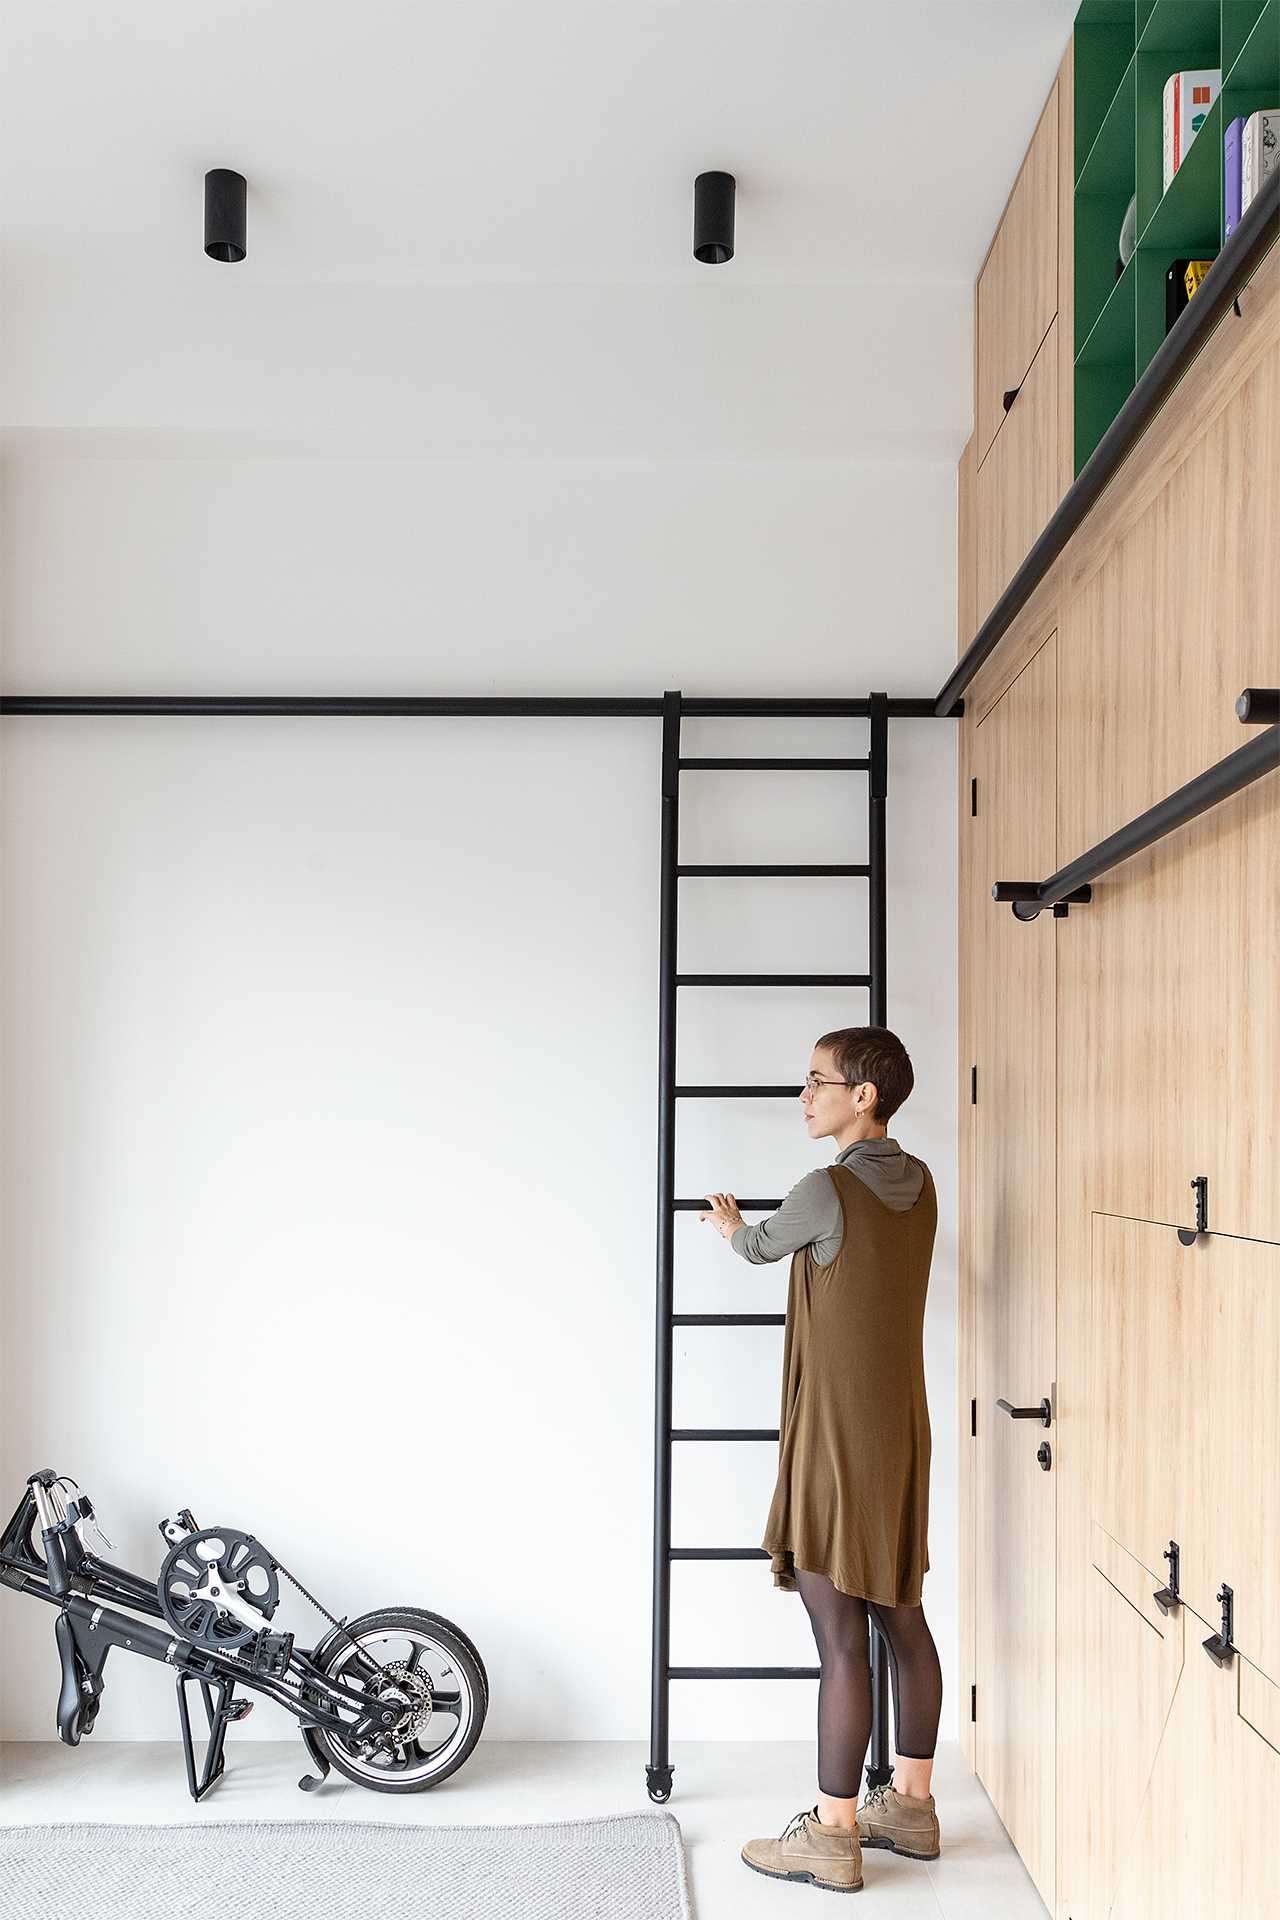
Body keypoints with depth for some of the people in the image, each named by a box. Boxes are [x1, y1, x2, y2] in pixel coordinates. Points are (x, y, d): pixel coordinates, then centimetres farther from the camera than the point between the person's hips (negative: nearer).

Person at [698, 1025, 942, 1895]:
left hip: (838, 1441, -8)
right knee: (903, 1619, 16)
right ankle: (911, 1806, 28)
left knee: (842, 1639, -1)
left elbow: (764, 1245, 3)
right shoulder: (918, 1185, 5)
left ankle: (833, 1836, 8)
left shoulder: (826, 1192, -18)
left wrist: (733, 1227, 26)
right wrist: (757, 1228, 39)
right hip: (901, 1432, 8)